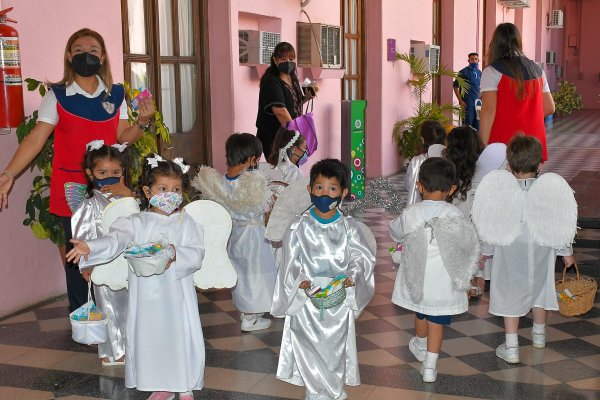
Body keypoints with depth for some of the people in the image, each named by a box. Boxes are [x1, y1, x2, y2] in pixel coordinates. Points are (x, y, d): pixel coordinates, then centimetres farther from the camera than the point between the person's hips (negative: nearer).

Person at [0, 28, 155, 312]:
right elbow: (36, 139, -5)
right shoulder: (57, 96, 0)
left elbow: (122, 137, 7)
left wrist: (142, 123, -13)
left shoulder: (116, 94, 8)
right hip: (72, 190, -2)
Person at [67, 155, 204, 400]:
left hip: (177, 295, -1)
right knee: (149, 338, 10)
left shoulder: (186, 223, 2)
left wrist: (176, 253, -27)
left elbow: (197, 254, -7)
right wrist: (89, 247, -33)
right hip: (147, 295, 1)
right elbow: (115, 239, -15)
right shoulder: (137, 223, 2)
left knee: (181, 337, 4)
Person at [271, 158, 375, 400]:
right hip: (307, 298, -1)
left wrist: (353, 276, -21)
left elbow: (363, 257, -3)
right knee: (310, 346, 3)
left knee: (336, 346, 9)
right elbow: (291, 261, -4)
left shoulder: (348, 227, -1)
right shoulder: (300, 227, -4)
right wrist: (300, 281, -21)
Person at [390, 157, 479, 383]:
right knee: (437, 321, 10)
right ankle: (430, 366, 10)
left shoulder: (409, 214, -14)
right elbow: (471, 244, -5)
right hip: (442, 282, -2)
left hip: (417, 279, 2)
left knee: (420, 313, 25)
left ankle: (421, 346, 49)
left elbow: (396, 233, 6)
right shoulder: (455, 216, -16)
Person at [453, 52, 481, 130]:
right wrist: (460, 101, -12)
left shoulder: (479, 73, 12)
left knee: (477, 127, 8)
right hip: (467, 104, -5)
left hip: (477, 103, 5)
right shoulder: (463, 72, -4)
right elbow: (455, 86, -6)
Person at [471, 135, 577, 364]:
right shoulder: (549, 189, -11)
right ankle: (539, 334, 43)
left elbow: (489, 226, -6)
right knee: (539, 288, 22)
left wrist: (485, 250, 9)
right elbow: (562, 225, -2)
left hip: (509, 253, -2)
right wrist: (566, 251, 11)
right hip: (541, 252, 2)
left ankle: (511, 348, 6)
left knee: (509, 295, 7)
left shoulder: (500, 189, -13)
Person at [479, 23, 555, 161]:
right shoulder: (537, 70, 13)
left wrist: (483, 146, -13)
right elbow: (549, 108, 15)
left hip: (503, 144, -5)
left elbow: (488, 109, -12)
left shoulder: (493, 72, -4)